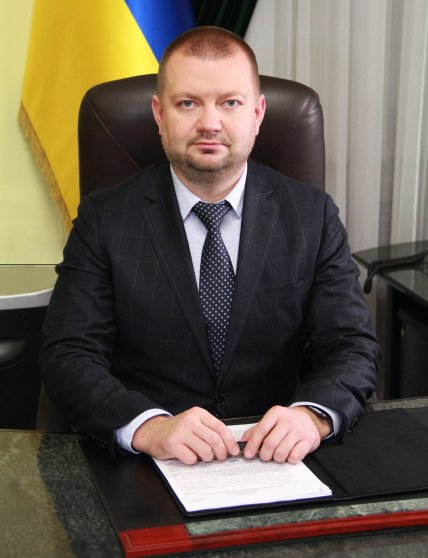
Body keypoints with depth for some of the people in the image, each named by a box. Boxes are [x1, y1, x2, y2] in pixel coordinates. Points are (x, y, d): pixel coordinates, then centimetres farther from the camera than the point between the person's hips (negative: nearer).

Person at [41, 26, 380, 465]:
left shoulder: (312, 216, 5)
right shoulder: (105, 219, 1)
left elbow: (353, 346, 0)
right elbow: (68, 355, -6)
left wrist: (312, 414, -23)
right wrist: (148, 427, -26)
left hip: (275, 462, 1)